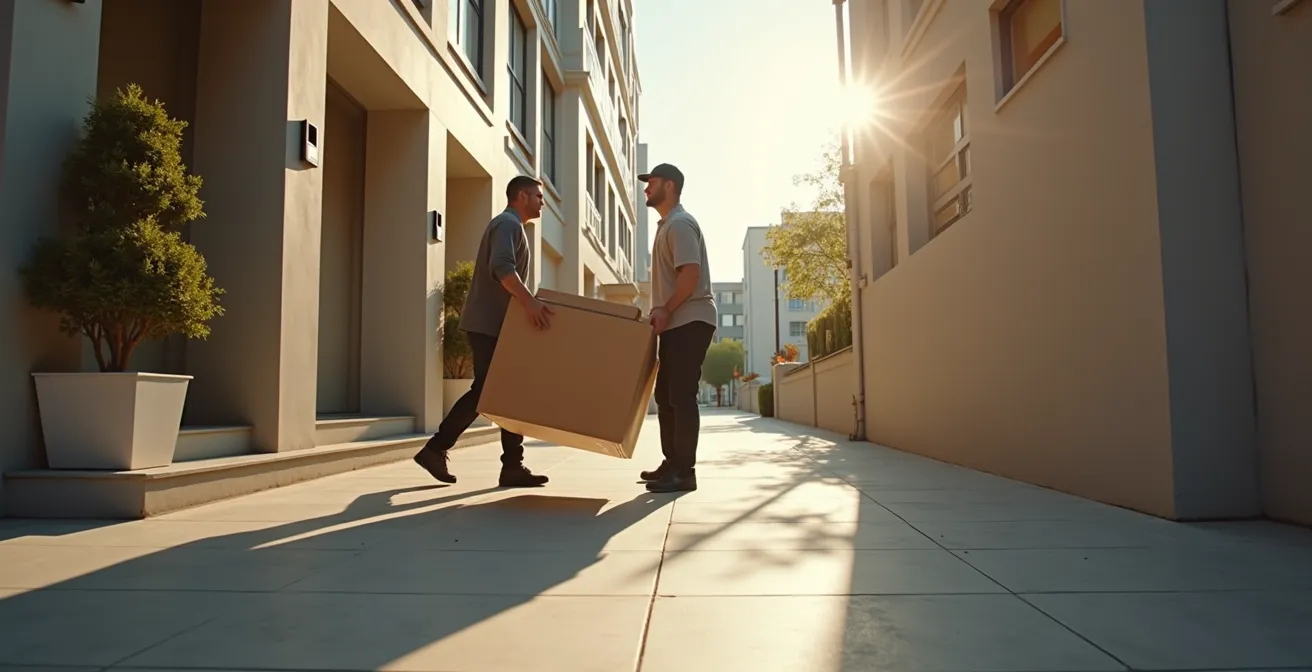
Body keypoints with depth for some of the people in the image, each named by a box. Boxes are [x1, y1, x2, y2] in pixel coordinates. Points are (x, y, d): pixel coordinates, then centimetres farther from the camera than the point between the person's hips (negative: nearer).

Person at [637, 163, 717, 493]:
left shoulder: (680, 223, -10)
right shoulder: (667, 225, 21)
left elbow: (691, 273, -21)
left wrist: (665, 311, -21)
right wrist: (660, 313, 19)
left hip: (689, 321, -10)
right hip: (675, 323, 10)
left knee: (681, 396, -10)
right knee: (666, 395, 12)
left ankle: (684, 471, -5)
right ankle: (672, 464, 20)